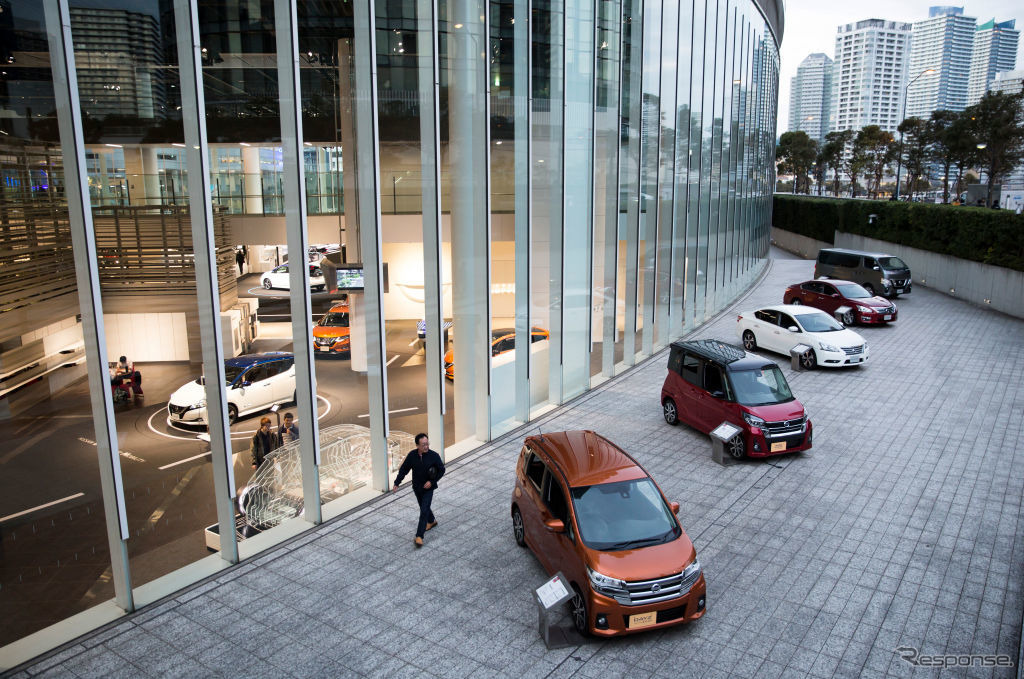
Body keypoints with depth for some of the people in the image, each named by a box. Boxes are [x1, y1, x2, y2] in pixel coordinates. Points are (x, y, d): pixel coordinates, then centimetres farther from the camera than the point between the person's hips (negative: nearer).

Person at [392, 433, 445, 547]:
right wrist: (396, 483, -4)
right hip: (417, 487, 4)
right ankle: (431, 521, 50)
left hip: (428, 488, -4)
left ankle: (419, 536, -8)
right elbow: (403, 469, -1)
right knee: (423, 507, 22)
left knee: (424, 511, -10)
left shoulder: (434, 456, -18)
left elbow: (441, 470, -7)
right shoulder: (412, 455, -11)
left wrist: (432, 481, -16)